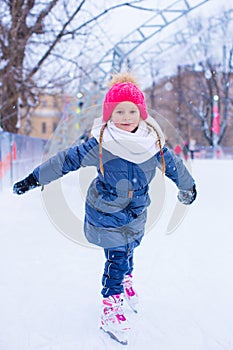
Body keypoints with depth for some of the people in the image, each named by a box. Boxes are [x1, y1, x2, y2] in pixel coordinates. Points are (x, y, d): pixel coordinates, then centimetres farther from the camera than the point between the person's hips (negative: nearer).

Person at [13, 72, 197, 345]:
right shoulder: (101, 144, -21)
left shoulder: (154, 142, -8)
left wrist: (188, 187, 25)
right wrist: (34, 179, -9)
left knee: (129, 250, 21)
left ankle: (126, 281, 51)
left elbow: (172, 164, 9)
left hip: (136, 213, 4)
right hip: (106, 215, -4)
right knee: (117, 258, -4)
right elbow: (67, 160, -14)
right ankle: (111, 312, 13)